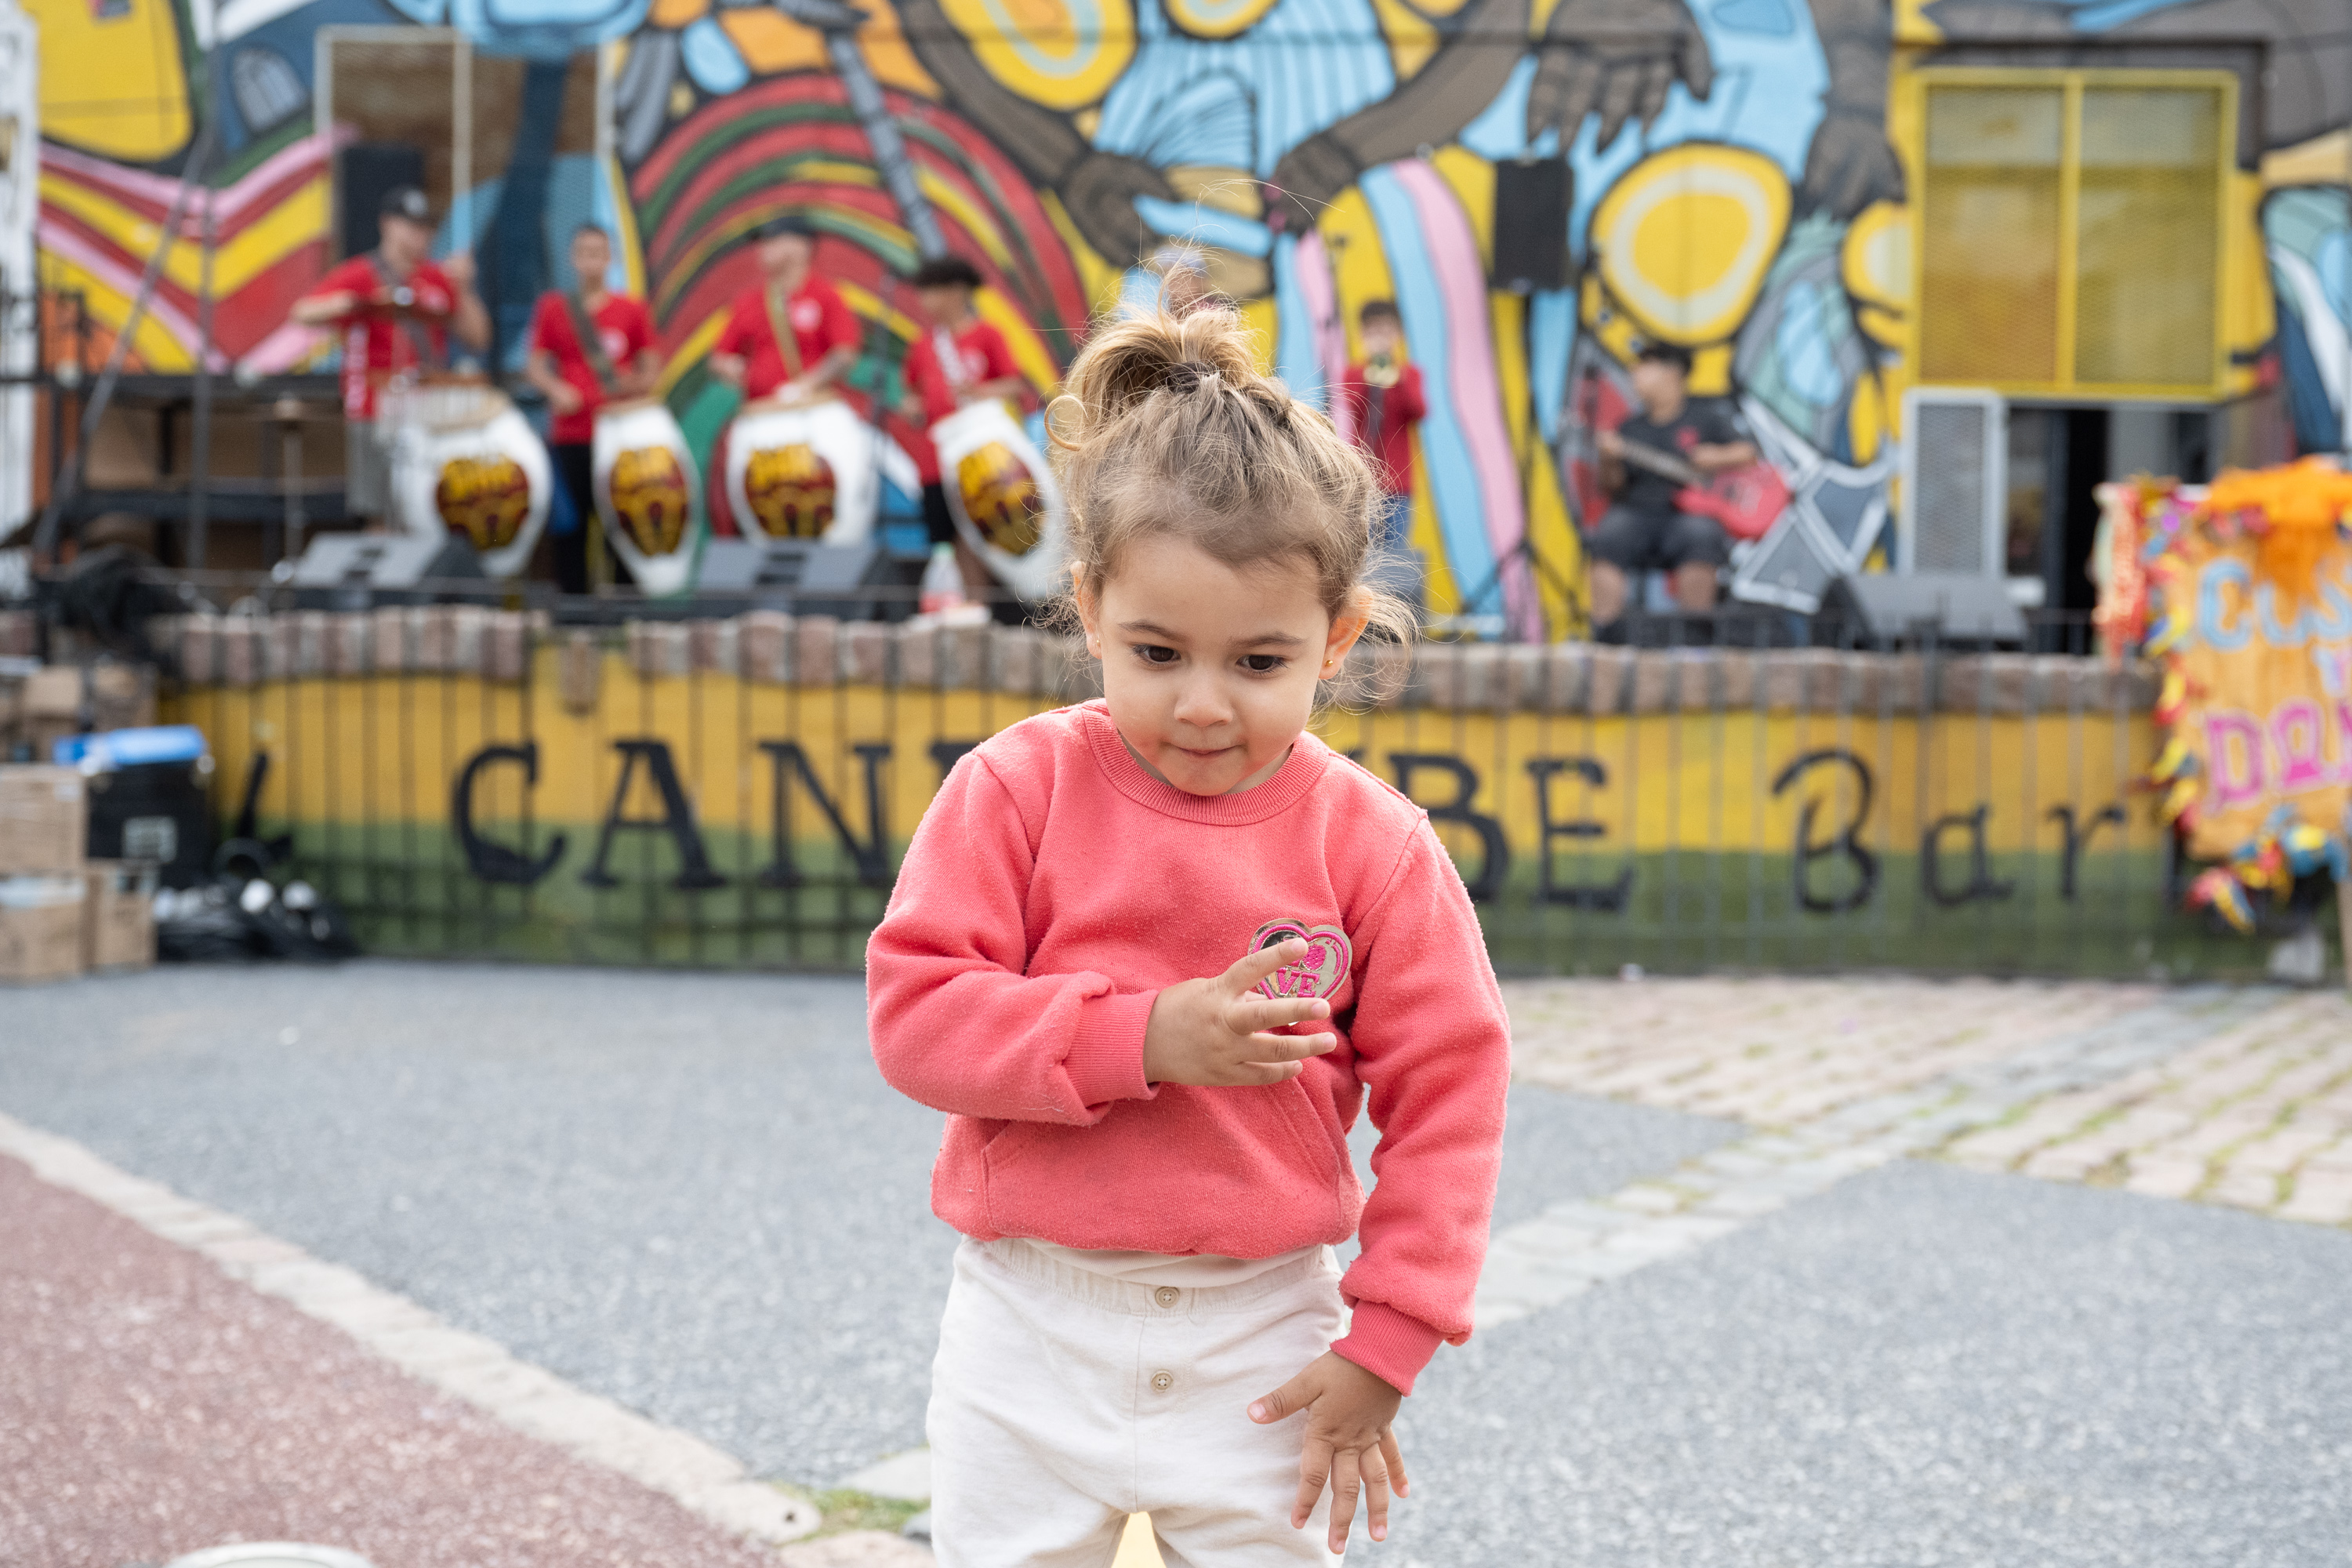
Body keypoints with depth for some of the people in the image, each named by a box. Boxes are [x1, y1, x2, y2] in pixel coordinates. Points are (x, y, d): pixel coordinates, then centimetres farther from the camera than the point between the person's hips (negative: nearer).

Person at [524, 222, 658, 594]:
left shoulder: (631, 310, 7)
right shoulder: (552, 307, 7)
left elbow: (650, 367, 12)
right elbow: (535, 364, 9)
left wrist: (638, 385, -9)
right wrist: (555, 389, -10)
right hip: (569, 434, 0)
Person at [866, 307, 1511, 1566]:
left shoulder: (1373, 844, -6)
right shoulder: (1016, 790, -7)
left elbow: (1446, 1094, -3)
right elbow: (915, 1013, -12)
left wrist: (1385, 1346, -5)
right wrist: (1145, 1037, -22)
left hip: (1260, 1345, 0)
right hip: (1032, 1331, 0)